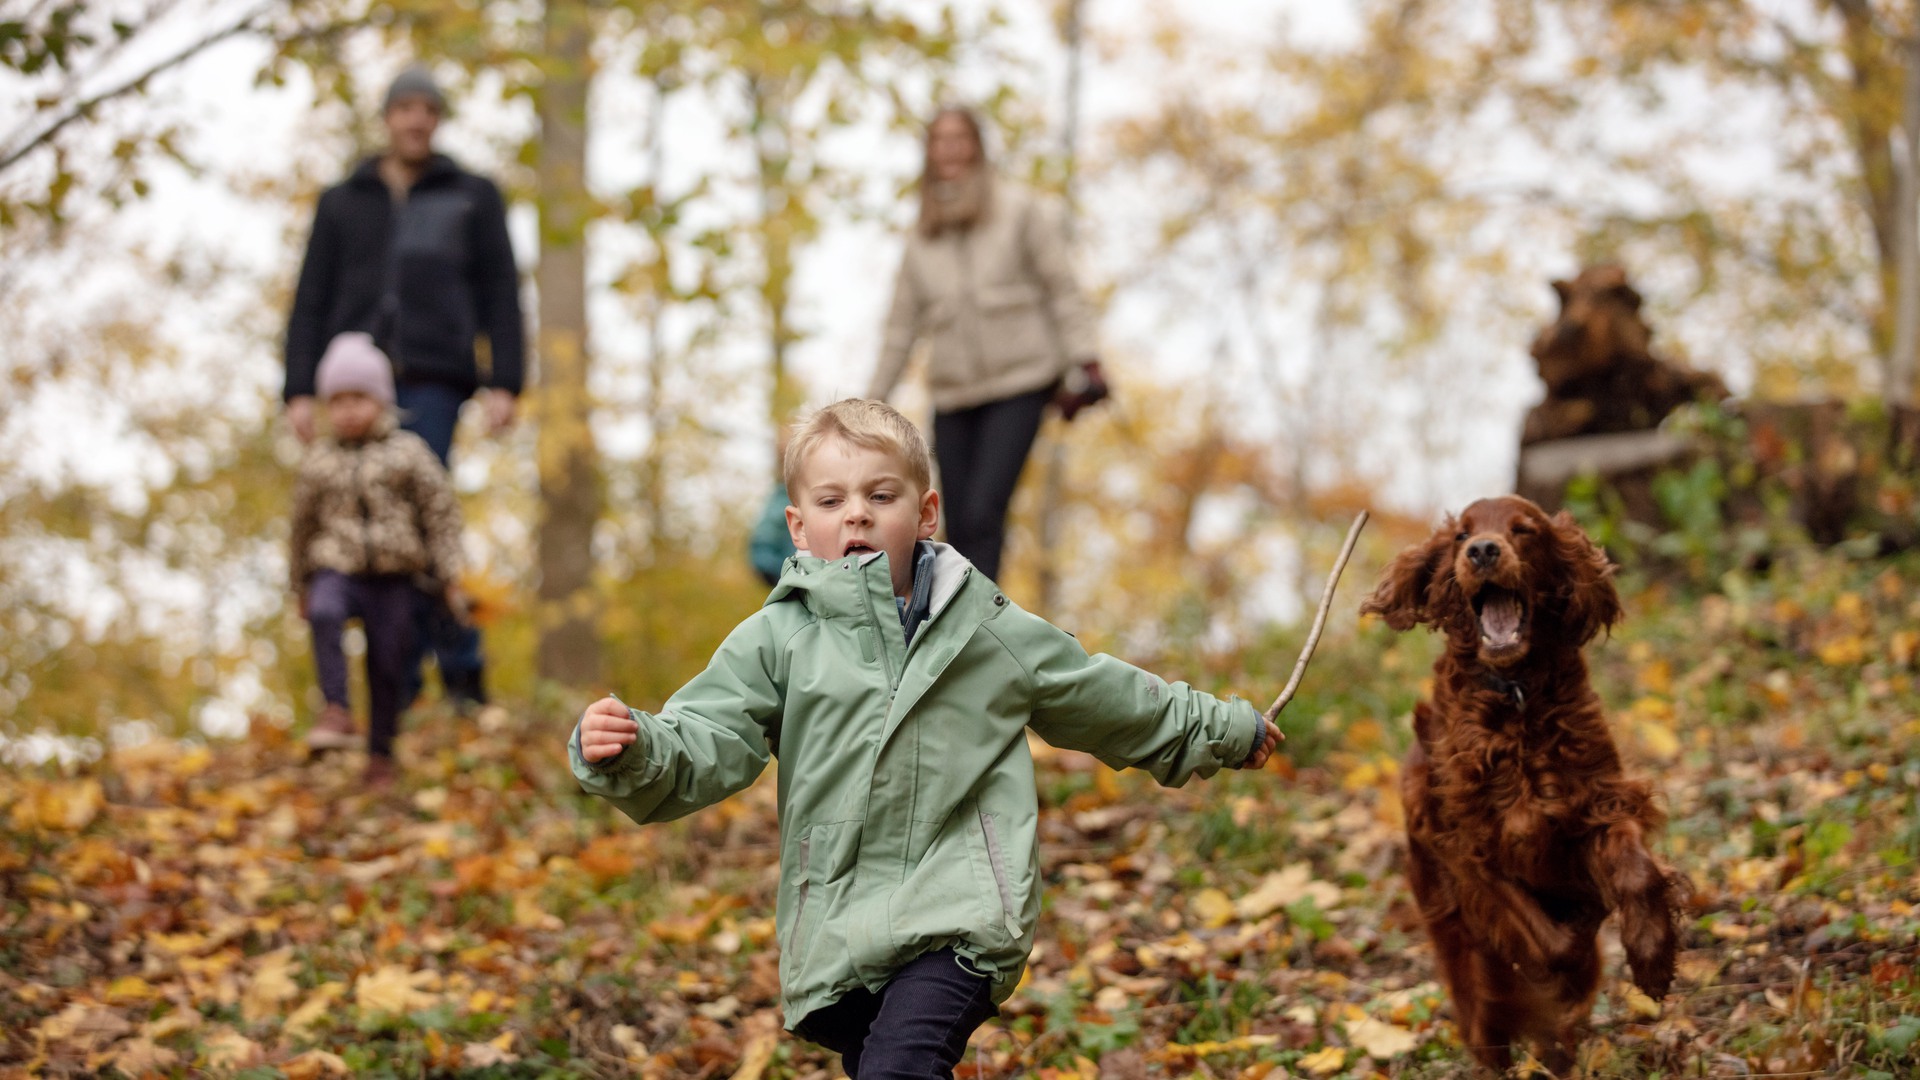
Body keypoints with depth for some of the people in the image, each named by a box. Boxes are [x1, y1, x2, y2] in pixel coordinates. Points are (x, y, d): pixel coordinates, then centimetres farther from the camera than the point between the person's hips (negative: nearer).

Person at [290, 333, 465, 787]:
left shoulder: (407, 452, 3)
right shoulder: (318, 461, 8)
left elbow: (442, 511, 5)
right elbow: (303, 524, 18)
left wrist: (448, 575, 1)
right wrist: (301, 586, 22)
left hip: (393, 578, 0)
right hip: (337, 570, 0)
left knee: (388, 665, 1)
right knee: (325, 614, -32)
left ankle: (380, 753, 16)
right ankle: (337, 711, -30)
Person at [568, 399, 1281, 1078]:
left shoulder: (989, 632, 7)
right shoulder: (777, 641, 3)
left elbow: (1105, 699, 22)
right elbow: (699, 750, -6)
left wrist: (1222, 729, 34)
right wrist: (628, 752, -29)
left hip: (960, 911, -2)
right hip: (838, 933, 2)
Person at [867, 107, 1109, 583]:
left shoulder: (1019, 210, 2)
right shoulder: (923, 237, 14)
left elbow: (1062, 288, 0)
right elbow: (902, 326, 16)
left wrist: (1083, 362, -10)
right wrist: (871, 405, 15)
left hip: (1018, 386, -4)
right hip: (954, 395, 4)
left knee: (981, 514, -19)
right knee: (959, 530, 1)